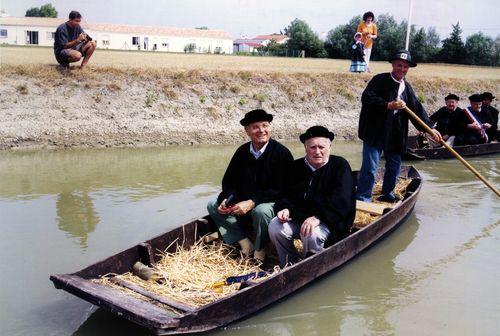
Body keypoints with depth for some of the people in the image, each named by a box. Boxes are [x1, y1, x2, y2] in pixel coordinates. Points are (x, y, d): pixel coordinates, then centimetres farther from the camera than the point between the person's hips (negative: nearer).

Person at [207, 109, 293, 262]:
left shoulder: (282, 153, -14)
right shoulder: (242, 151, 4)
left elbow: (282, 189, -20)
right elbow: (229, 181, 7)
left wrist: (252, 202, -28)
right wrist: (227, 199, -15)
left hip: (272, 203, -6)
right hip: (243, 202, 6)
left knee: (261, 211, -38)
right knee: (213, 205, -6)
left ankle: (259, 252, -11)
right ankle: (245, 244, -11)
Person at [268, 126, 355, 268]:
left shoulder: (340, 166, -5)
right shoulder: (296, 167, 11)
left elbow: (340, 200, -18)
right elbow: (287, 194, 14)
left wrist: (318, 217, -30)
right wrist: (285, 208, -10)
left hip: (330, 221, -5)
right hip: (298, 217, 5)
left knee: (311, 235, -34)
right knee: (275, 227, -19)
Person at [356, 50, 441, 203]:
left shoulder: (407, 87, 13)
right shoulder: (380, 80, -7)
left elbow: (416, 109, 10)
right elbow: (366, 98, -20)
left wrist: (429, 128, 0)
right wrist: (388, 105, -29)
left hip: (396, 134, 7)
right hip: (375, 131, -7)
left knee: (394, 165, 17)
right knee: (370, 167, -10)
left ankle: (387, 193, 35)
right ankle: (362, 199, -3)